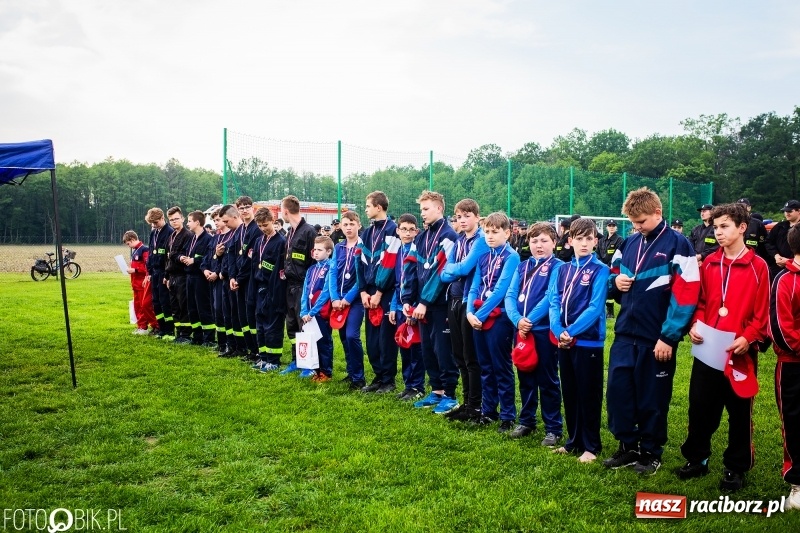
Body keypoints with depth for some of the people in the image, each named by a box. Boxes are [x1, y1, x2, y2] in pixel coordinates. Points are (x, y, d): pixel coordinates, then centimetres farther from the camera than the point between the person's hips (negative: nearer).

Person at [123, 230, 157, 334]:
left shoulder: (144, 249, -14)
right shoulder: (134, 251, 14)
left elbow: (148, 266, -20)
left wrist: (135, 270, -19)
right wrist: (131, 269, 7)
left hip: (144, 283, -9)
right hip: (136, 283, 9)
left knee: (145, 305, -8)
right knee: (137, 305, 11)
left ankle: (156, 326, -1)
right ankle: (141, 326, 18)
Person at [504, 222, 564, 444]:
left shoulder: (557, 267, -4)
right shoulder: (522, 267, 12)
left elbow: (550, 298, -15)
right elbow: (510, 295, 2)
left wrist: (530, 320, -20)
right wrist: (518, 320, -14)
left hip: (544, 330, -5)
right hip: (521, 330, 5)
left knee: (547, 380, 2)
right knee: (525, 378, 14)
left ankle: (553, 428, 12)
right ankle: (526, 422, 28)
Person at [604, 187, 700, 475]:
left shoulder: (677, 245, -9)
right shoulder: (629, 243, 9)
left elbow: (685, 294, -14)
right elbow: (612, 275, 20)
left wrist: (668, 337, -16)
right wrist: (616, 280, -6)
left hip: (656, 337, -5)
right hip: (625, 333, 6)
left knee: (652, 397, 6)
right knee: (617, 390, 7)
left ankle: (651, 452, 23)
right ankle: (628, 447, 23)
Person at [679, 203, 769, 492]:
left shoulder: (757, 266, -5)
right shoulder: (709, 263, 7)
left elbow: (762, 313, -6)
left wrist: (748, 338, -20)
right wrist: (695, 325, -5)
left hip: (740, 352, -4)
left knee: (739, 411, 8)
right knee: (700, 406, 11)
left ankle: (736, 468, 22)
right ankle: (696, 458, 27)